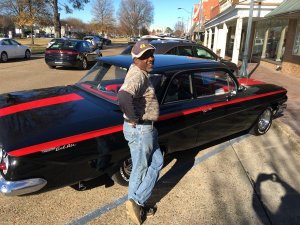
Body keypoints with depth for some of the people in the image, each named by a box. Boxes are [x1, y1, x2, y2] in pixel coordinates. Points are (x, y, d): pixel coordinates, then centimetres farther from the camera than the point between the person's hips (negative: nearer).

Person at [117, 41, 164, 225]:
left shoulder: (140, 73, 9)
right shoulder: (138, 76, -23)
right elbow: (123, 97, -44)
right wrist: (134, 118, -27)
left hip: (146, 129, 11)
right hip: (140, 130, -11)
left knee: (157, 163, 19)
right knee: (140, 169, 7)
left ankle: (137, 203, 29)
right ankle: (136, 203, 28)